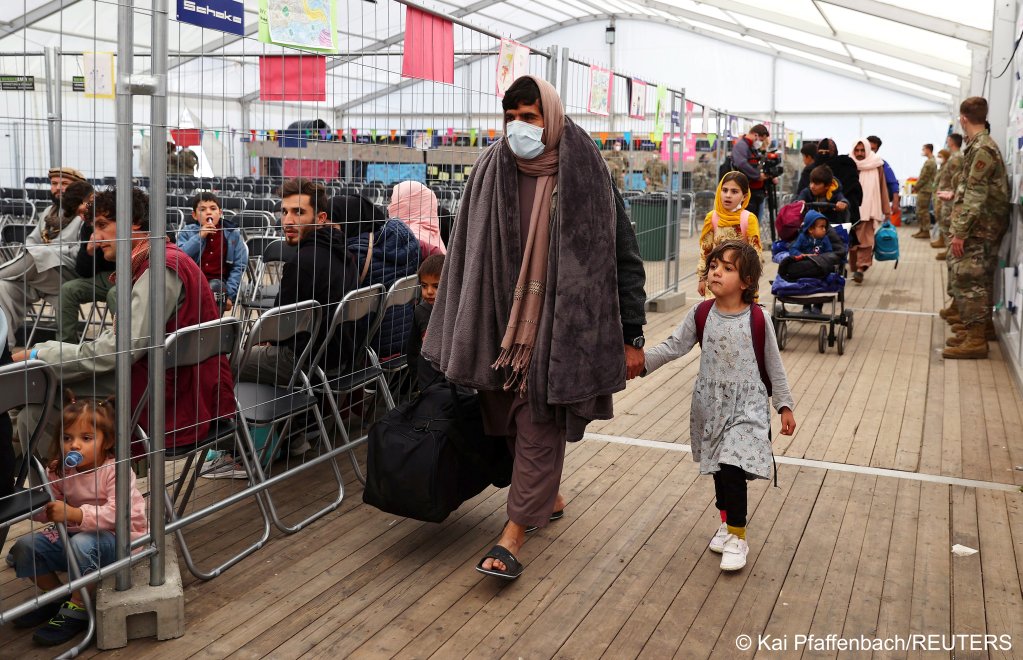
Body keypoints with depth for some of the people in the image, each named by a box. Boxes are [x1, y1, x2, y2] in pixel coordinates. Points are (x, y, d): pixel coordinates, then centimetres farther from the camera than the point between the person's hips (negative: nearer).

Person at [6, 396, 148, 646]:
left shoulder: (116, 471, -19)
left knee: (82, 543, -36)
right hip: (73, 533, 7)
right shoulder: (59, 472, -1)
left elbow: (115, 513, -31)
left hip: (119, 535, -7)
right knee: (24, 547, -7)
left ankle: (76, 609, -15)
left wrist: (74, 514, -43)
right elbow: (44, 511, -2)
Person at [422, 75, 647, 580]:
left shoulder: (584, 172, -8)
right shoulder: (491, 171, 1)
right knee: (512, 419, 13)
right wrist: (445, 329, 8)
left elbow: (623, 255, -5)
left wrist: (632, 336, -6)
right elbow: (466, 254, 7)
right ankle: (549, 496, 37)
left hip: (561, 322, -4)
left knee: (539, 427, -2)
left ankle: (513, 536, 7)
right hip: (504, 320, 4)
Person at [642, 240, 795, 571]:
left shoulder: (758, 319, -10)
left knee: (733, 467, -13)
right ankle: (727, 522, 39)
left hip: (747, 405, -4)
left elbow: (774, 366, -2)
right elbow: (673, 346, -3)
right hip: (711, 403, 4)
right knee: (719, 467, 16)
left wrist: (784, 406, 1)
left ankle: (737, 537, 5)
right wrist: (643, 361, -18)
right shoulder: (701, 314, -2)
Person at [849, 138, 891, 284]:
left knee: (865, 240, -12)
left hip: (868, 210, -2)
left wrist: (886, 210, 7)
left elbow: (883, 189, 6)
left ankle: (860, 268, -15)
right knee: (852, 241, 7)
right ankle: (854, 268, 17)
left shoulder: (876, 166, 4)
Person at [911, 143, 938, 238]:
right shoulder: (933, 161, 17)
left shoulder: (929, 162, -16)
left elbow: (924, 178, -17)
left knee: (923, 211, -6)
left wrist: (915, 187, -7)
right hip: (925, 189, 10)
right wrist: (917, 186, 14)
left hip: (924, 189, -10)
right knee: (921, 211, 14)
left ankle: (926, 231, -4)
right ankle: (923, 230, 19)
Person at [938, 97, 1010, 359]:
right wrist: (956, 195, 40)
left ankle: (975, 340, -7)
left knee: (967, 279, -8)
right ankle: (982, 325, 29)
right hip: (983, 227, 10)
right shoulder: (982, 145, 13)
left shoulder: (981, 149, -18)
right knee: (980, 278, 17)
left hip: (977, 228, -10)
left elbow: (976, 196, -22)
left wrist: (959, 232, -22)